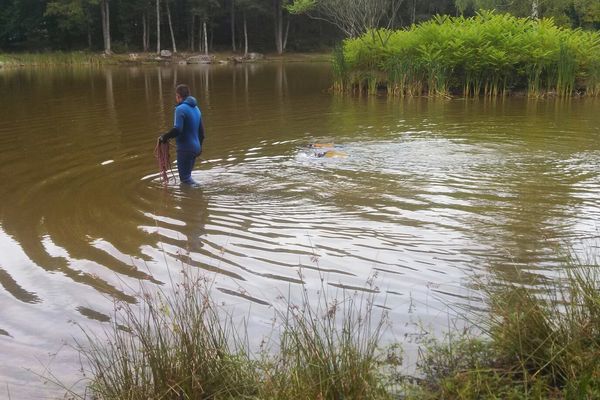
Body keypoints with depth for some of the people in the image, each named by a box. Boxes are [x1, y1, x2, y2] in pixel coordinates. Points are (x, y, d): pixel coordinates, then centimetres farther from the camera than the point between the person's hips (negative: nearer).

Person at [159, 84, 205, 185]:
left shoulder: (181, 109, -14)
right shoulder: (196, 108, 12)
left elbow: (177, 129, -25)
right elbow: (201, 130, 17)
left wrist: (164, 137, -11)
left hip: (185, 148, -9)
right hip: (195, 148, 9)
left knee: (185, 177, -2)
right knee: (187, 174, 20)